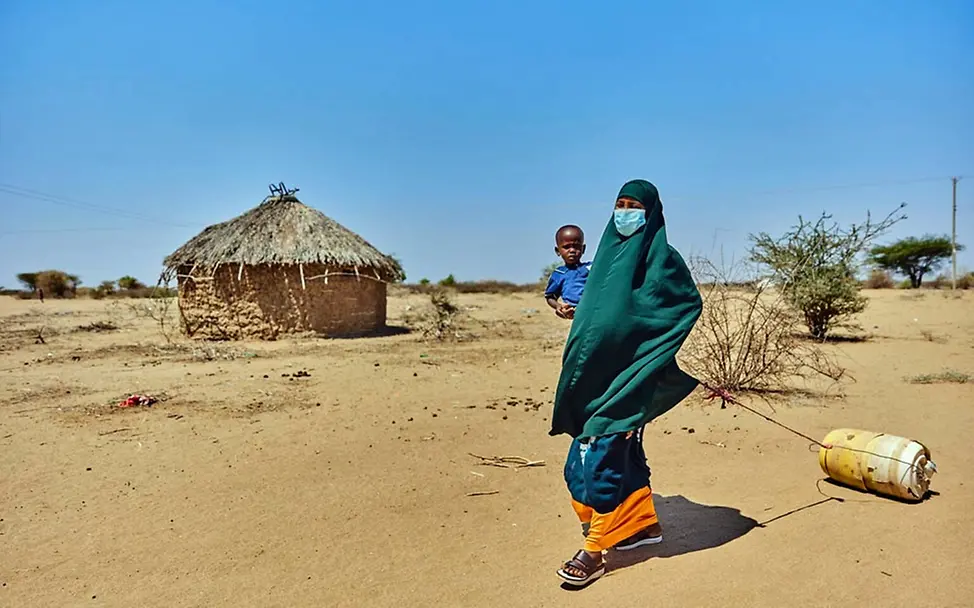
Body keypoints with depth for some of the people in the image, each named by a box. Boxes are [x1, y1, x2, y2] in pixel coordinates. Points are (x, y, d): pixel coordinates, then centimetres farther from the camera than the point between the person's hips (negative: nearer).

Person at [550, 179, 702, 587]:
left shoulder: (659, 256, -7)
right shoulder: (611, 252, 15)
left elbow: (690, 304, -10)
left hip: (626, 376, -7)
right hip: (599, 373, 8)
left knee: (598, 458, -8)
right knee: (623, 453, 16)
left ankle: (595, 549, 2)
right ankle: (645, 523, 33)